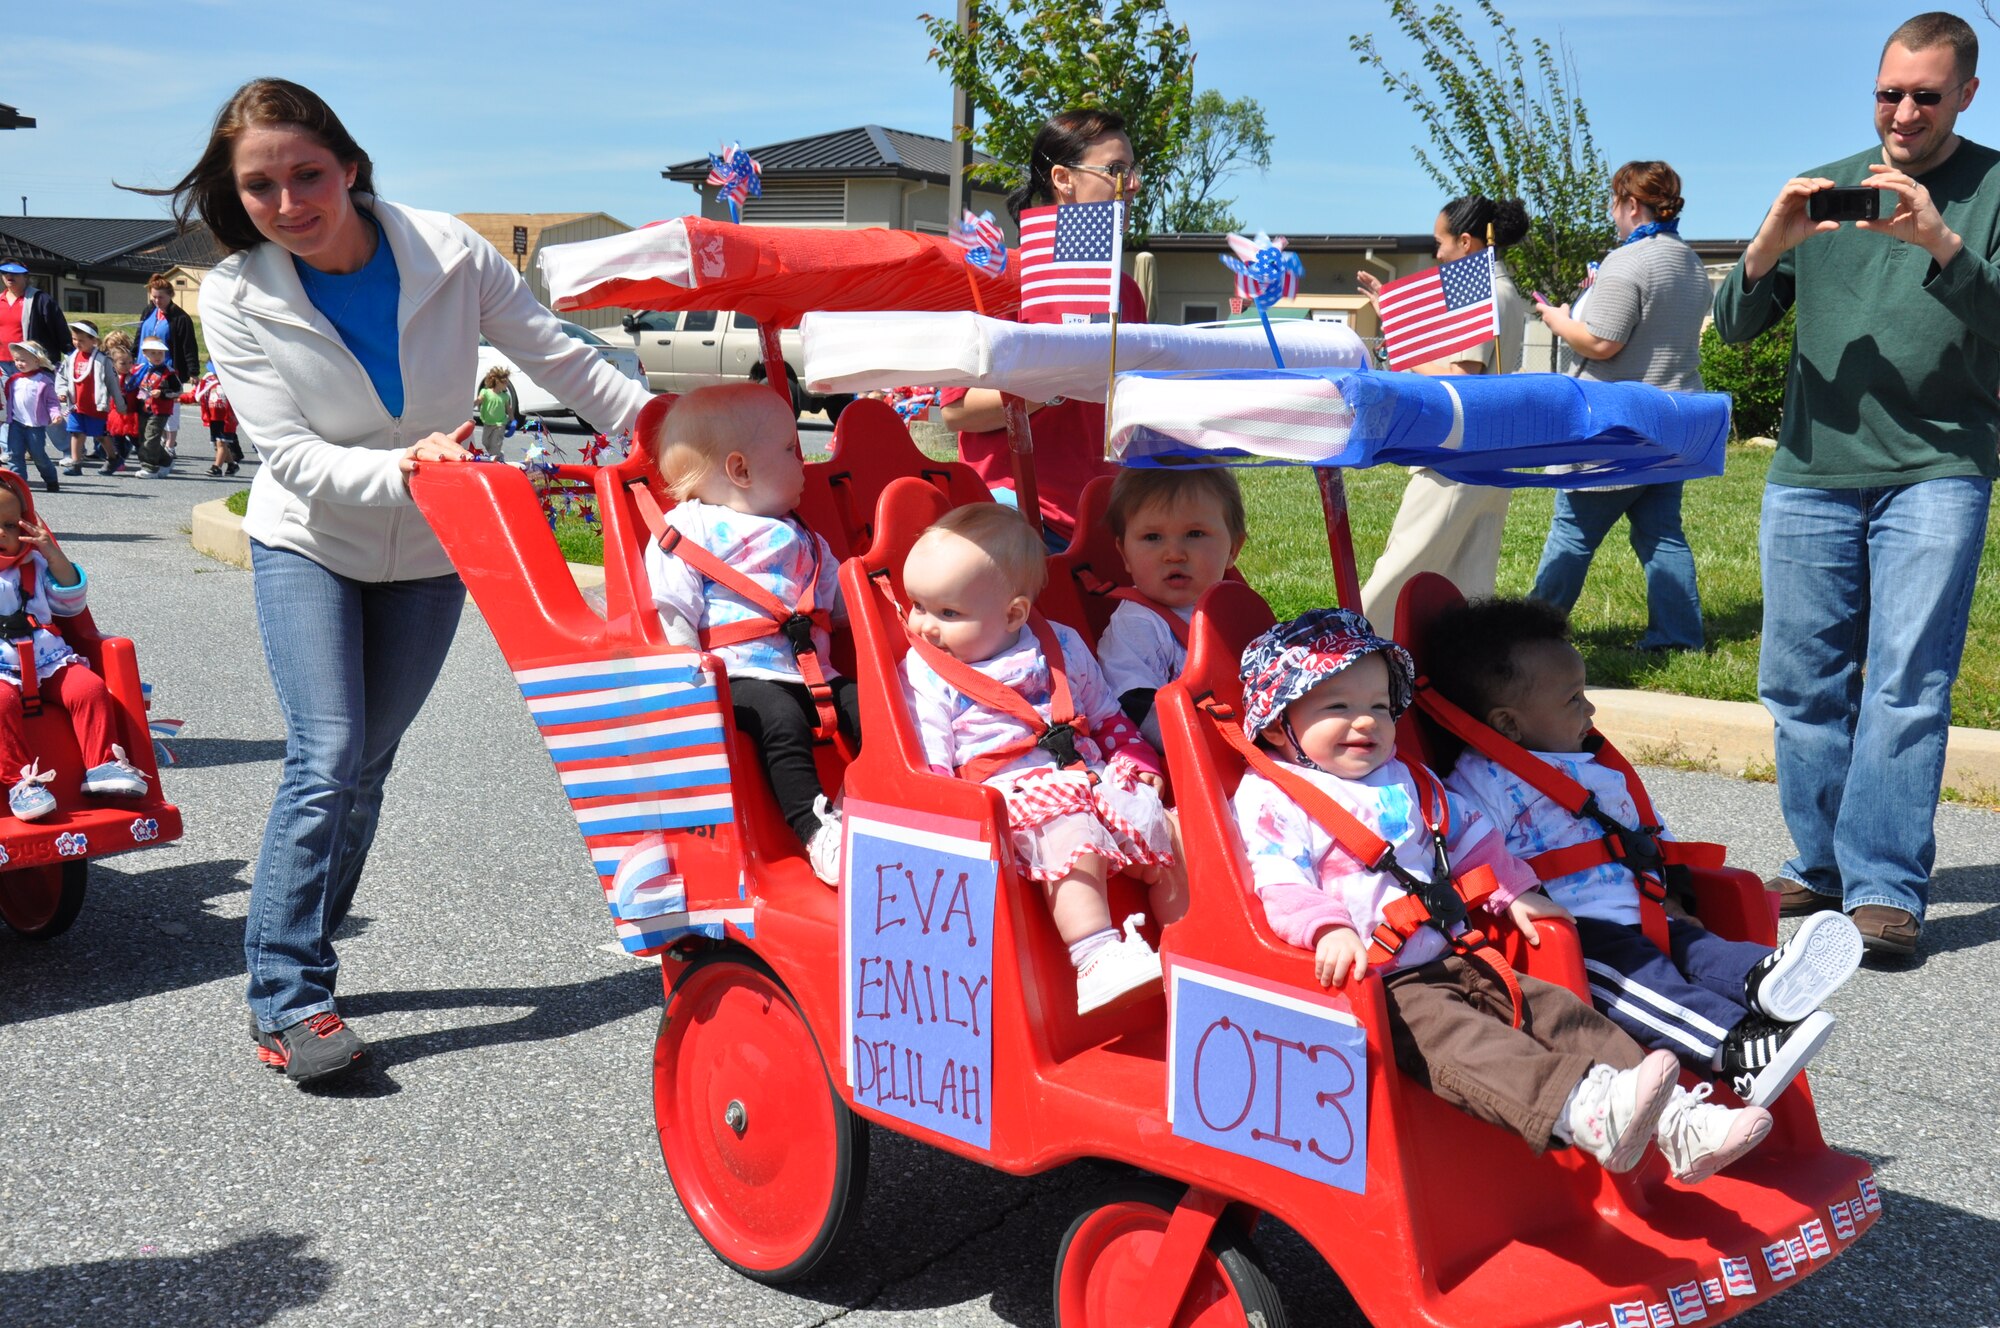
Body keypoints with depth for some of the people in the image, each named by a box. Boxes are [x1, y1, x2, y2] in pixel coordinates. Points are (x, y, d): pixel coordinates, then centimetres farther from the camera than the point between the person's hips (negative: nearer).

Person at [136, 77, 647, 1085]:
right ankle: (284, 998, -8)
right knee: (327, 758, -17)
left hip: (428, 555, 2)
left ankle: (295, 964, 24)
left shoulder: (448, 253, -17)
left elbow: (560, 360, -9)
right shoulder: (237, 298, -18)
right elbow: (290, 453, -21)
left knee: (362, 772, 9)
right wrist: (405, 466, -38)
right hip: (307, 547, -2)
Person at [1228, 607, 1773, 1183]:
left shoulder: (1408, 783, 23)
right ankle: (1586, 1114, -54)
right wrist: (1329, 928, -33)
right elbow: (1279, 887, -17)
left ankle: (1678, 1124, -10)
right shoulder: (1269, 799, -3)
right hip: (1375, 988, -8)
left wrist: (1515, 895, 17)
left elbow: (1470, 837, 30)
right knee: (1450, 1035, -33)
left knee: (1559, 1012, -5)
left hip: (1455, 961, 8)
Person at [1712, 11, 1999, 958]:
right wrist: (1766, 250, -11)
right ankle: (1823, 865, 17)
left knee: (1907, 685, -10)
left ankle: (1885, 887, -6)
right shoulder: (1823, 188, 13)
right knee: (1801, 683, 5)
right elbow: (1733, 328, 9)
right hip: (1811, 470, 4)